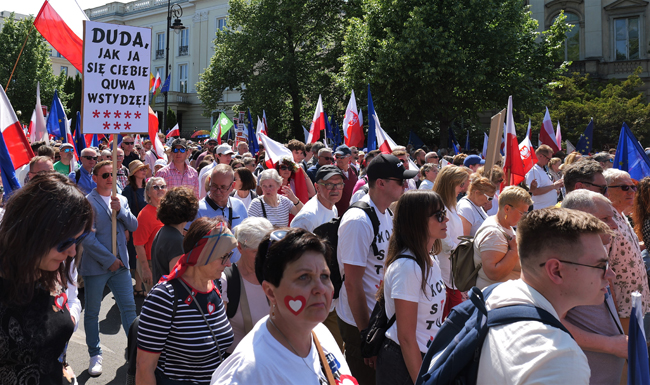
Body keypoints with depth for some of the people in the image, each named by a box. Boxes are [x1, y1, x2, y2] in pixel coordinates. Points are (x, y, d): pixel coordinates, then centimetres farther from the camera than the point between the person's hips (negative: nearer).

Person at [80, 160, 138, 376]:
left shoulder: (121, 200, 9)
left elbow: (134, 226, 3)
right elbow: (88, 238, -14)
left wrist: (120, 210, -14)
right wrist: (109, 260, -13)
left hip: (120, 264, 4)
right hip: (95, 267, -4)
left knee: (129, 308, 6)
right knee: (92, 312, 9)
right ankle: (95, 355, 23)